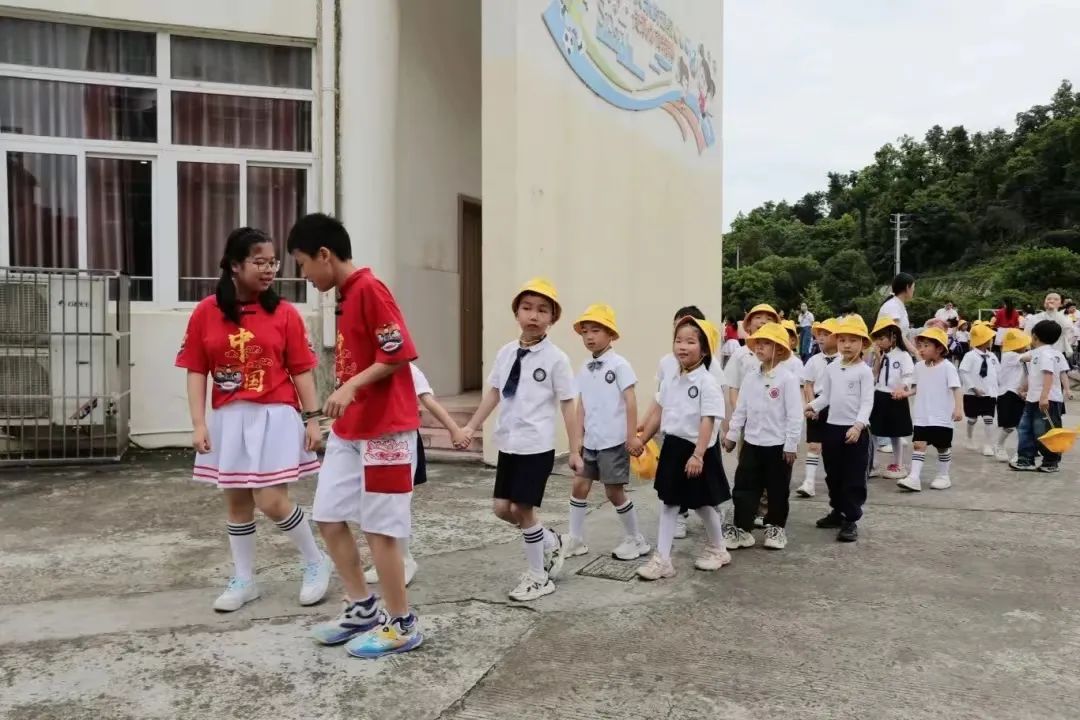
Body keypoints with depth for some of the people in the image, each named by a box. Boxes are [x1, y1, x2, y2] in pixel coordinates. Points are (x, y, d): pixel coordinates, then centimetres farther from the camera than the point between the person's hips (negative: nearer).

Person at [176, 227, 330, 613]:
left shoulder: (284, 313, -3)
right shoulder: (206, 313, -1)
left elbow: (301, 370, 0)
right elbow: (196, 371, 1)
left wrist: (312, 419, -4)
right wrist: (199, 424, -4)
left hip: (274, 416, -3)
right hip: (229, 419, 3)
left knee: (271, 501, -6)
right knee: (235, 501, 11)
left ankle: (317, 564, 16)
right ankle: (243, 580, 27)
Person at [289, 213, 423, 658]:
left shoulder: (368, 289, -15)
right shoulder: (345, 295, 13)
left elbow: (400, 354, -21)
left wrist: (351, 387, -25)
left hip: (383, 430, -10)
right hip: (348, 430, 10)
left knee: (378, 528, -1)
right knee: (328, 517, 12)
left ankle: (402, 625, 15)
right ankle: (362, 608, 26)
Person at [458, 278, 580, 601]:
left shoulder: (556, 358, -10)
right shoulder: (506, 353, 5)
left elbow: (567, 405, -8)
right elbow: (494, 393, 14)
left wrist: (575, 450, -8)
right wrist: (472, 426, 11)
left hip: (537, 446, -6)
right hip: (508, 443, 6)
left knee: (522, 509, -1)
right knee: (503, 508, 10)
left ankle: (538, 576, 21)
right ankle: (550, 542, 36)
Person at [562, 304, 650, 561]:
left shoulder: (619, 364, -10)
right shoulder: (584, 369, 8)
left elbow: (630, 401, -11)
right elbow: (581, 405, 12)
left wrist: (632, 436, -14)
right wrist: (578, 437, 9)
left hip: (614, 441, -6)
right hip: (590, 441, 6)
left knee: (614, 492, 1)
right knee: (579, 486, 8)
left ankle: (635, 539, 20)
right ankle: (575, 540, 21)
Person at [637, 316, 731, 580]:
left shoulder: (707, 382, -16)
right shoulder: (671, 381, 6)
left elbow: (708, 421, -21)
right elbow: (660, 414, 14)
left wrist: (698, 455, -27)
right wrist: (641, 440, 15)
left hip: (696, 450, -7)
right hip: (672, 448, 7)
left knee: (703, 503, 10)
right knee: (668, 503, 8)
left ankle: (718, 549, 33)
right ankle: (662, 559, 13)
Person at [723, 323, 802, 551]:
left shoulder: (788, 379, -11)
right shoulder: (750, 377, 4)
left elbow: (794, 414, -12)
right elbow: (741, 409, 10)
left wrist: (791, 444, -13)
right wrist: (732, 434, 8)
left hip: (778, 445, -4)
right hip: (752, 443, 4)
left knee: (777, 489, 9)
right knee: (744, 487, 4)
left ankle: (776, 528, 25)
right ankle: (742, 530, 12)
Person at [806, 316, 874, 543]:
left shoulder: (864, 371, -7)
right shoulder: (831, 369, 8)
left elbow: (867, 402, -13)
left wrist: (858, 425, -24)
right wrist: (813, 406, -7)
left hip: (855, 430, -5)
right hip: (832, 427, 6)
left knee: (854, 478, -1)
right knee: (833, 475, 15)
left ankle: (851, 520, 6)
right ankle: (838, 512, 30)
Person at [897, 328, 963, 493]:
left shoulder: (947, 367, -10)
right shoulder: (919, 366, 7)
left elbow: (955, 389, -14)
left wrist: (959, 408, -23)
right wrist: (905, 393, 3)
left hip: (942, 417, -5)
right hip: (922, 417, 5)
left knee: (943, 446, 9)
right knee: (918, 444, -3)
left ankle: (943, 476, 23)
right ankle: (914, 477, -7)